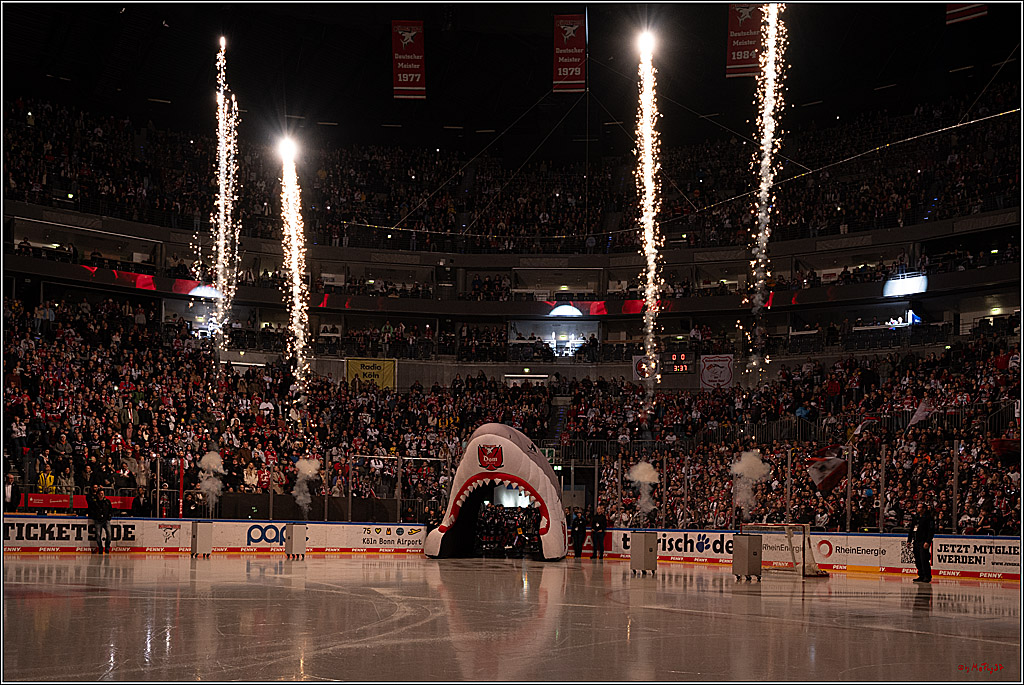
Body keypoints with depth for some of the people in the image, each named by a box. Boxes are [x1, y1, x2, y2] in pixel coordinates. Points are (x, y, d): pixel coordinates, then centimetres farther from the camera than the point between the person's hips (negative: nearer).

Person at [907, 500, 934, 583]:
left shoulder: (929, 518, -6)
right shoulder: (915, 518, 18)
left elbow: (931, 531, -12)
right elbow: (911, 530, 23)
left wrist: (927, 542, -19)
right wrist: (909, 540, 18)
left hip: (924, 542, -8)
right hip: (916, 542, 8)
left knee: (924, 560, -12)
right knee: (917, 560, 8)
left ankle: (927, 576, -7)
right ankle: (921, 576, 16)